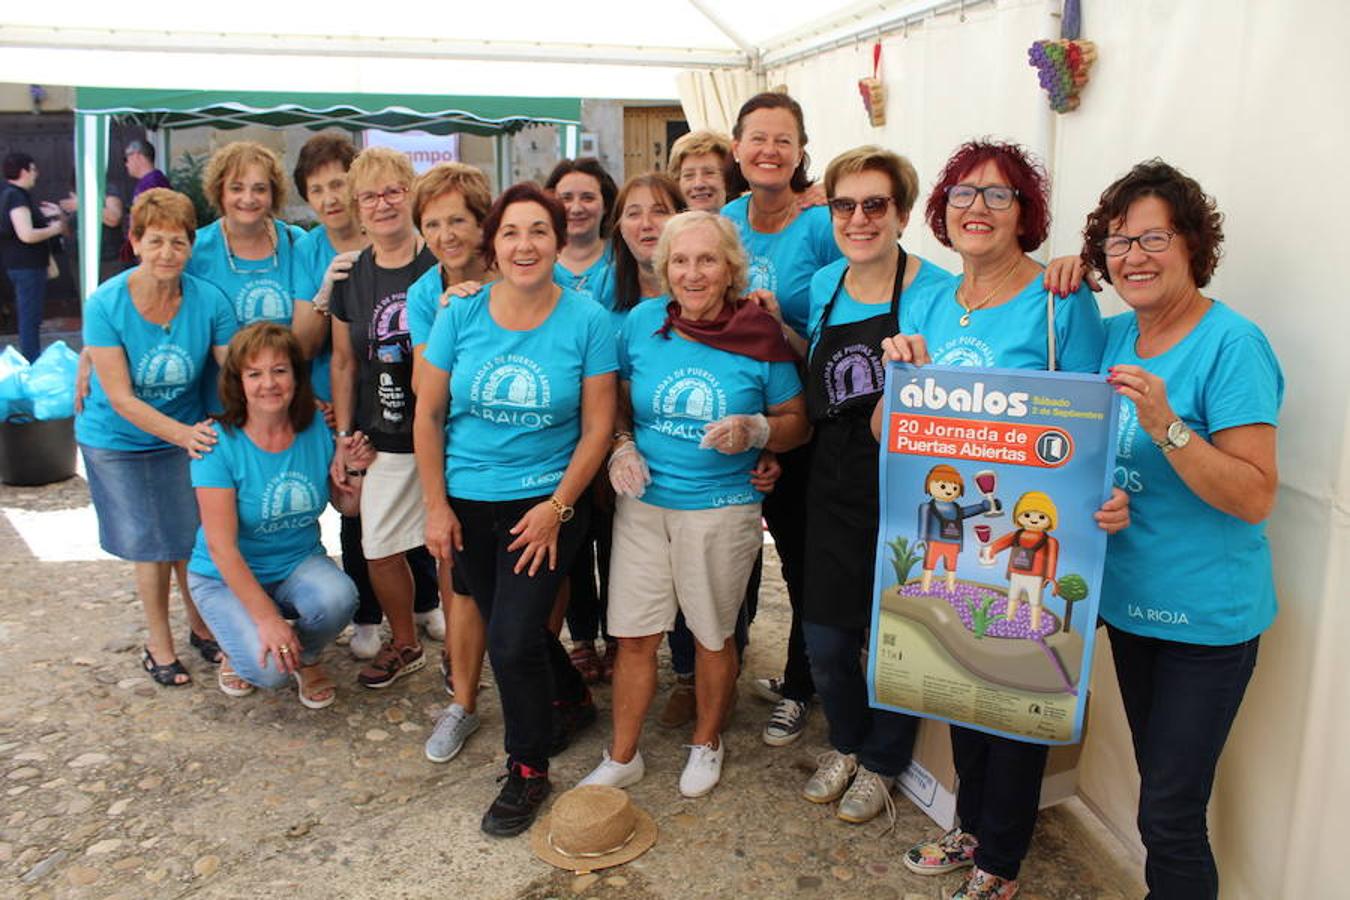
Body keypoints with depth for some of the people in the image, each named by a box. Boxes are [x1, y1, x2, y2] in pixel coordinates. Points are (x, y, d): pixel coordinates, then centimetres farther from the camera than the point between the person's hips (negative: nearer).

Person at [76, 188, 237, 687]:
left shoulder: (209, 301, -17)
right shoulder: (105, 304, -20)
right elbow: (120, 398, -21)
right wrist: (184, 434, -32)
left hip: (188, 434, 1)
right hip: (118, 442, -1)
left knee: (193, 538, 8)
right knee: (152, 545, 9)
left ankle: (201, 627, 33)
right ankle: (159, 643, 29)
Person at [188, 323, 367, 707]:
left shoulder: (316, 430, -7)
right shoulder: (220, 444, -19)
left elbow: (346, 505, 7)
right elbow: (221, 546, -21)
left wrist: (355, 471, -15)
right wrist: (267, 618, -26)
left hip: (300, 564, 3)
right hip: (226, 577, -3)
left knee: (339, 598, -31)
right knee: (271, 670, -25)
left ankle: (307, 658, 4)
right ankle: (239, 645, 13)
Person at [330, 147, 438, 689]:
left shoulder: (443, 266, -7)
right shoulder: (350, 276, 6)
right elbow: (344, 361, 12)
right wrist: (344, 435, 10)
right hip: (383, 440, 4)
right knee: (380, 549, 11)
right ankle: (404, 645, 35)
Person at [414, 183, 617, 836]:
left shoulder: (586, 320, -10)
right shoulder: (460, 315, -4)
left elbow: (598, 425, -8)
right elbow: (428, 415, 0)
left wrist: (557, 507, -12)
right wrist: (436, 507, -2)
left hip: (547, 502, -3)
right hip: (468, 503, 4)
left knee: (512, 640, -6)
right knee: (507, 628, 17)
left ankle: (528, 768, 20)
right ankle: (572, 700, 47)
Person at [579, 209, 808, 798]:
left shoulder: (761, 336, -7)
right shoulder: (642, 322, -2)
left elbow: (795, 421, 1)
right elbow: (619, 403, 12)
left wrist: (756, 430, -19)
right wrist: (622, 449, -7)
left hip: (723, 510, -1)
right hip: (643, 502, 2)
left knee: (713, 635, 13)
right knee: (633, 634, 7)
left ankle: (706, 743, 38)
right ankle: (622, 757, 26)